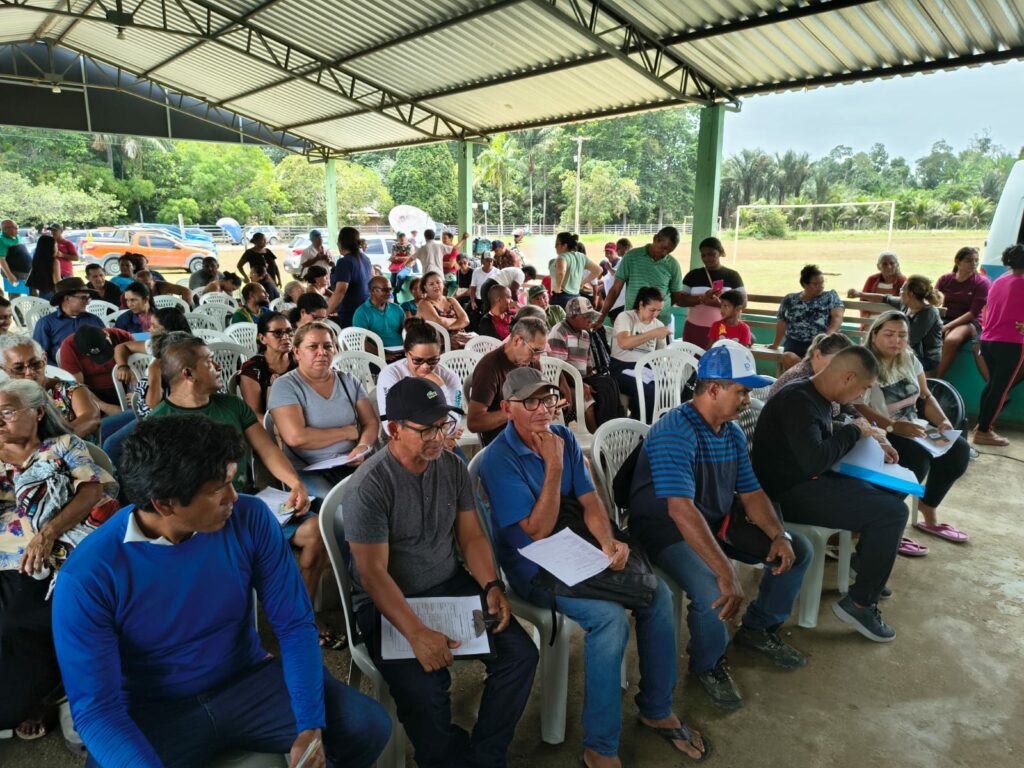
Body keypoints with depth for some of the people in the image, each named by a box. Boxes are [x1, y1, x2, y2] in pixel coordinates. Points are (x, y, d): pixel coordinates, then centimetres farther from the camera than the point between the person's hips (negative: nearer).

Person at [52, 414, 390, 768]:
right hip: (153, 713, -1)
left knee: (368, 726, -17)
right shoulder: (87, 577, -20)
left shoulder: (250, 519, -14)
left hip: (248, 683, 2)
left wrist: (310, 727, -21)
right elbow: (95, 707, -17)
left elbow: (295, 624, -10)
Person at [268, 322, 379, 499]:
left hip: (350, 464, 4)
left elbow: (371, 422, 7)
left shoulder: (349, 381, 13)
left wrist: (364, 446, -16)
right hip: (307, 471, -4)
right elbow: (296, 437, -15)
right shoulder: (285, 386, -2)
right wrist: (347, 432, -6)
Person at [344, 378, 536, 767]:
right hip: (388, 602, -5)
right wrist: (416, 633, -32)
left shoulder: (453, 467, -2)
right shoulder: (368, 486, -20)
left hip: (452, 586, 5)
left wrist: (492, 586, -13)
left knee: (520, 654, -9)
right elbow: (373, 573, -21)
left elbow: (471, 536, 4)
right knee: (423, 690, -27)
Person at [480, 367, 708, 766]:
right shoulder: (498, 460, -18)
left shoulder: (565, 437, 2)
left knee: (657, 594, -9)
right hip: (534, 566, -6)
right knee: (610, 617, -27)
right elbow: (538, 532, -19)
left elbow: (589, 500, 0)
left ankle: (656, 709, 11)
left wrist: (608, 542, -19)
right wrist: (553, 466, -25)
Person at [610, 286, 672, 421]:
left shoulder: (659, 325, 13)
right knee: (646, 390, -33)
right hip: (622, 367, -5)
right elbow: (624, 343, -24)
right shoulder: (625, 317, -4)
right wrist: (653, 334, -27)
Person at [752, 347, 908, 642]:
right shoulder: (798, 400, -23)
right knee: (892, 513, -18)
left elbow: (828, 442, 25)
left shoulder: (818, 396, 8)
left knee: (893, 489, 18)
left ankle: (868, 570, 31)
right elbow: (815, 459, -34)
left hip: (811, 480, 11)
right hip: (790, 493, -11)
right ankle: (859, 603, -5)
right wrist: (853, 431, -17)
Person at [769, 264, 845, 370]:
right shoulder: (790, 299, 16)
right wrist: (776, 344, 24)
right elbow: (782, 323, 22)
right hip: (795, 343, 2)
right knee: (788, 357, -33)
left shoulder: (830, 296, 13)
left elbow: (837, 317, 0)